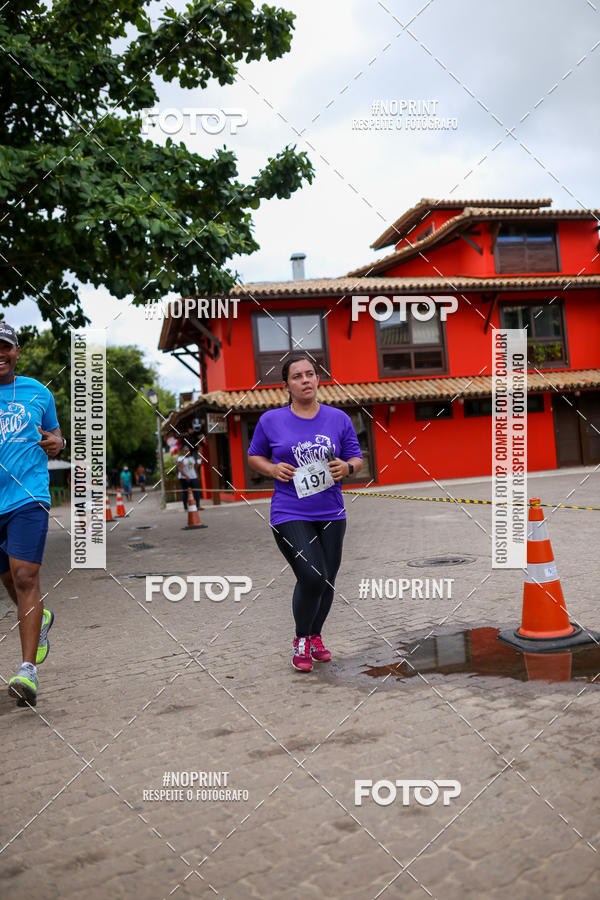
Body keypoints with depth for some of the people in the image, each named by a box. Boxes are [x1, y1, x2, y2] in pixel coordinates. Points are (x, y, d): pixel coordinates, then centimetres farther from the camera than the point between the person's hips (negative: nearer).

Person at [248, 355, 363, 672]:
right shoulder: (270, 420, 1)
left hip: (331, 515, 3)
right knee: (312, 577, -16)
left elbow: (357, 458, 12)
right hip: (290, 516, -3)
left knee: (327, 581, 10)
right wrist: (273, 469, -8)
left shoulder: (339, 419, 5)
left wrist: (347, 467, -11)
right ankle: (301, 640, 11)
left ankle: (316, 636, 36)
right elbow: (254, 456, 13)